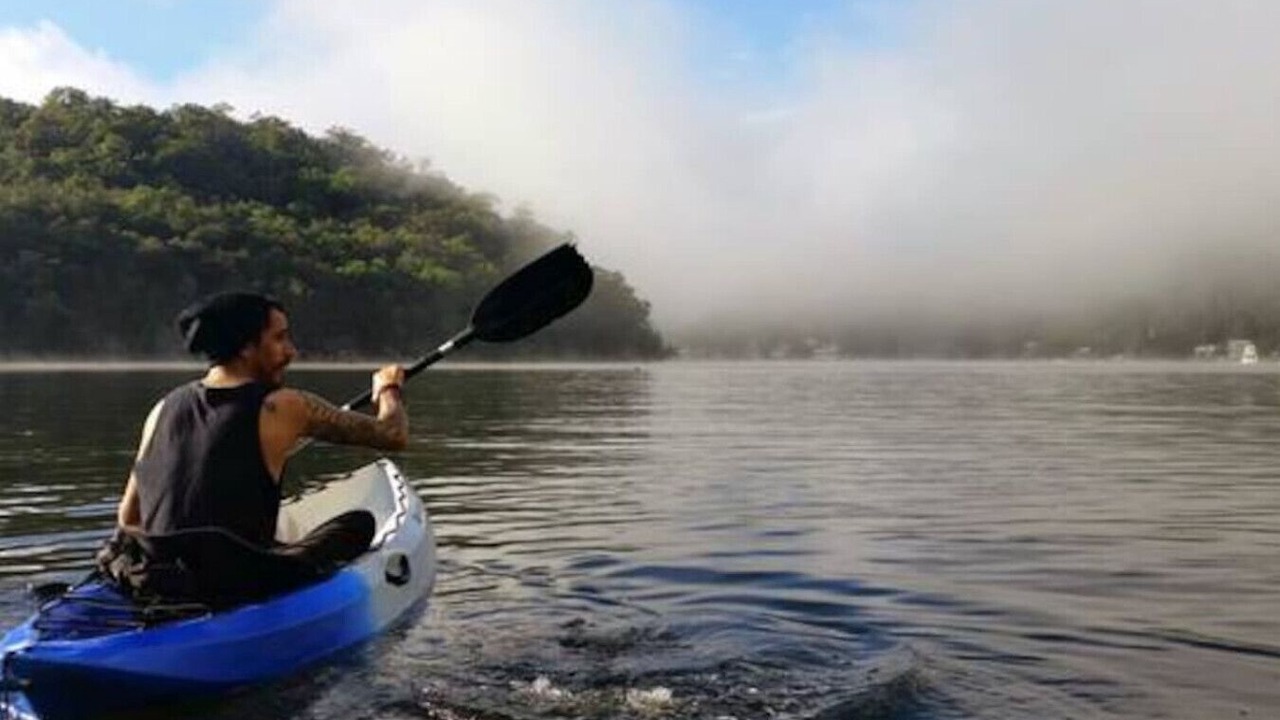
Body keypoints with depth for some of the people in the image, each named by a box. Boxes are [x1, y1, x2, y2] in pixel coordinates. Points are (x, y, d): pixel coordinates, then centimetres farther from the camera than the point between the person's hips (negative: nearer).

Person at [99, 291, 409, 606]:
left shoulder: (164, 408, 7)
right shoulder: (282, 407, -9)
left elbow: (126, 519, 12)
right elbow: (394, 435, -2)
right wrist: (388, 388, 20)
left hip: (152, 588, 6)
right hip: (236, 589, -5)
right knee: (360, 522, 7)